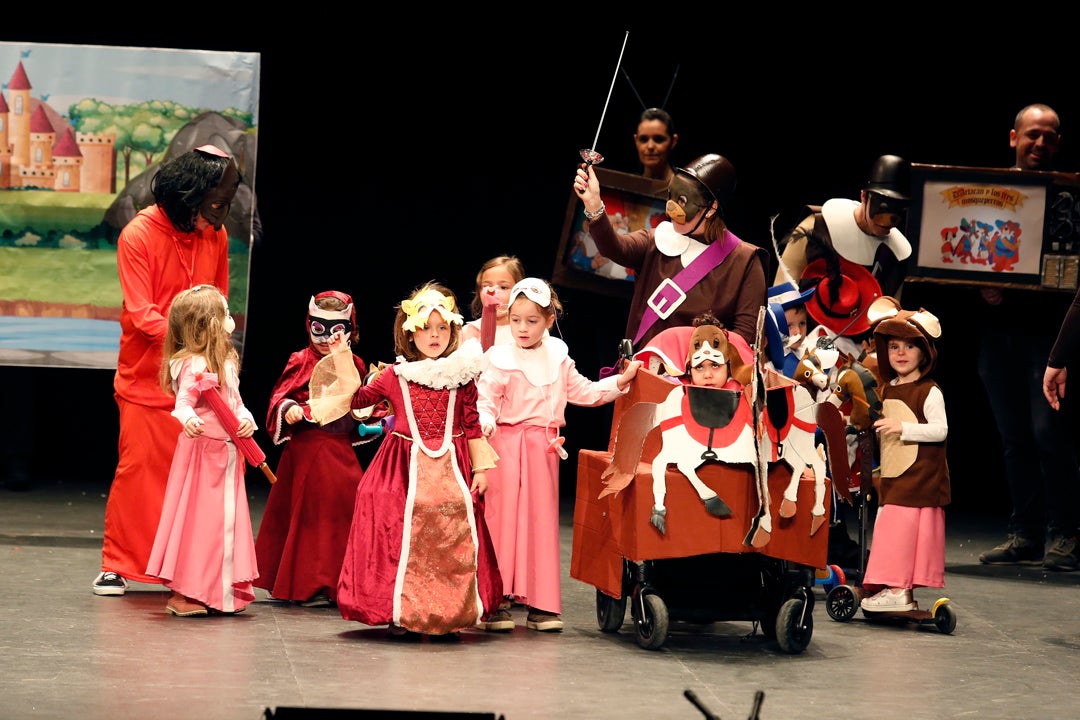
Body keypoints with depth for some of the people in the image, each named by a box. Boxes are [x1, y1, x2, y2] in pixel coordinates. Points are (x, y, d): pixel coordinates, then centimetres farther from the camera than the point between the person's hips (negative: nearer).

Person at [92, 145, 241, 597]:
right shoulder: (139, 235, -11)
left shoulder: (216, 235, 5)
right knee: (138, 466, -3)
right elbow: (142, 315, -16)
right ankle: (117, 566, 8)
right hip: (146, 376, -4)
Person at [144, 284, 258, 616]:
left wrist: (246, 419, 0)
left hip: (226, 453, 9)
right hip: (202, 450, -9)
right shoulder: (194, 365, -17)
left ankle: (219, 591, 24)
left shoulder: (226, 362, 13)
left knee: (225, 522, 14)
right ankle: (183, 593, 1)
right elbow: (183, 402, -26)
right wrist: (187, 419, -47)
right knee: (197, 519, -5)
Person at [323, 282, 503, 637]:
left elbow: (472, 425, 7)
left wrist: (480, 468, 4)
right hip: (406, 468, 0)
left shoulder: (461, 376, 4)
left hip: (450, 468, 0)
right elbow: (357, 397, 13)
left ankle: (449, 614, 2)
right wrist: (341, 361, 5)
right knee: (403, 534, -5)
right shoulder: (395, 376, 5)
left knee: (453, 538, -5)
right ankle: (400, 611, 0)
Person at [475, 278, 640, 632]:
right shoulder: (500, 360, -4)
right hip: (507, 444, -4)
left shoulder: (558, 359, 11)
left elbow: (584, 392, 19)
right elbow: (485, 399, -10)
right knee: (503, 519, -5)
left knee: (542, 522, 6)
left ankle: (541, 604, 10)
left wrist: (621, 381, 13)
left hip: (543, 448, 4)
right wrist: (484, 422, -29)